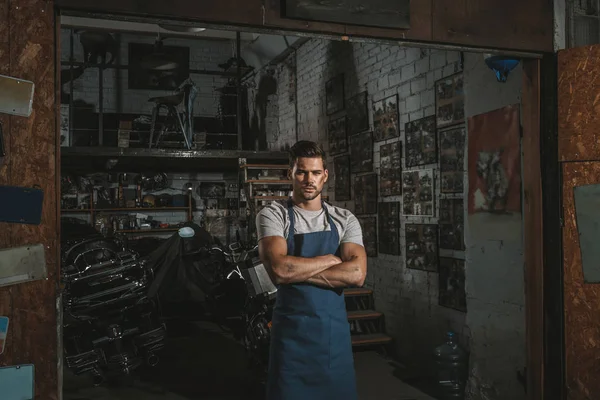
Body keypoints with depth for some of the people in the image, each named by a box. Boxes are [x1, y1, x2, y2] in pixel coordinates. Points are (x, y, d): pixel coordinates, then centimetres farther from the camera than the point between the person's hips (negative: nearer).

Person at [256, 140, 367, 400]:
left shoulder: (345, 220, 4)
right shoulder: (272, 215, -4)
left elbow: (356, 274, -11)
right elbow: (279, 269, -20)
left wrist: (297, 270, -15)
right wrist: (332, 259, -10)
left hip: (334, 327, 3)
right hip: (291, 328, -2)